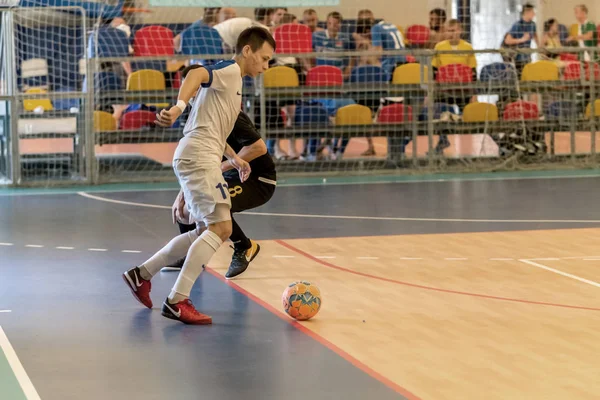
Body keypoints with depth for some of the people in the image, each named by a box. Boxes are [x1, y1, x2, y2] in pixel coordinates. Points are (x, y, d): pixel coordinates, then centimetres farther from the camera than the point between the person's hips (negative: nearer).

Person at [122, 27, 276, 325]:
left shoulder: (233, 80, 23)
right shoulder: (229, 70, -6)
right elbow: (197, 74, -28)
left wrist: (233, 158, 26)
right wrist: (180, 105, -45)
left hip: (199, 159, 10)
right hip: (198, 157, -10)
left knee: (207, 232, 17)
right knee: (221, 227, -17)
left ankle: (142, 274, 22)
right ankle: (177, 301, -19)